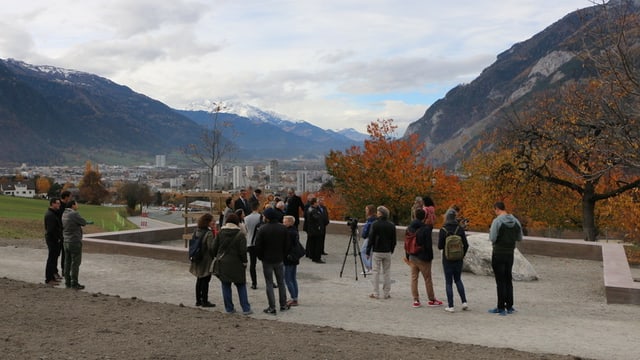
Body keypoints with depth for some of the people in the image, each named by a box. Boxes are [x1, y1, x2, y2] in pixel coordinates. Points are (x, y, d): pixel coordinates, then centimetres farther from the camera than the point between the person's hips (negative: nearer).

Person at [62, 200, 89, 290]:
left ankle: (67, 282, 15)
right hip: (75, 242, -8)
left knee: (67, 262, 11)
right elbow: (84, 223, -10)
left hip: (66, 242, 8)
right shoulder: (74, 214, -16)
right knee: (75, 263, -3)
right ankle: (74, 283, -1)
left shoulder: (64, 214, 10)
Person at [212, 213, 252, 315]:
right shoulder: (240, 234, -9)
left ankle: (229, 308, 13)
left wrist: (216, 258, 15)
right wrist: (244, 262, -1)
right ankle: (246, 308, 4)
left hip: (223, 264, 3)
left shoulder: (220, 233, 1)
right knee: (241, 286, 6)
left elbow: (214, 248, 3)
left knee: (226, 286, 10)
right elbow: (243, 251, -12)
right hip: (236, 264, -2)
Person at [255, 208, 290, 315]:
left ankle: (272, 307, 3)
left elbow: (258, 245, -12)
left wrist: (260, 257, 2)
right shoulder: (283, 228, -2)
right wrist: (283, 256, 12)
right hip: (279, 259, 4)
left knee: (269, 284, 3)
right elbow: (287, 245, 2)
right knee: (281, 282, 15)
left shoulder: (263, 228, -15)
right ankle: (283, 305, 21)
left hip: (267, 260, -4)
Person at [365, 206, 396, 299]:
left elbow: (371, 239, -10)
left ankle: (376, 293, 4)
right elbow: (394, 240, 8)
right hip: (387, 252, 4)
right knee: (387, 272, 9)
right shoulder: (391, 225, 3)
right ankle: (387, 293, 12)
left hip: (377, 252, -4)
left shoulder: (375, 224, -10)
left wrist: (368, 251, -2)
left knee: (376, 272, 2)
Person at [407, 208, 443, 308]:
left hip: (412, 257, 5)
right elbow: (428, 245, -16)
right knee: (428, 279, 6)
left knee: (414, 278, 9)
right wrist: (430, 257, -7)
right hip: (423, 258, -5)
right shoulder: (426, 229, -16)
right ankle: (431, 300, 16)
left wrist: (408, 256, 18)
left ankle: (416, 300, 9)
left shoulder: (409, 228, 5)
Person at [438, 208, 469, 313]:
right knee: (458, 280, 20)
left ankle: (451, 306, 4)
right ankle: (464, 302, 11)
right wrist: (462, 255, 11)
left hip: (447, 260, -3)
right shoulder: (460, 229, -4)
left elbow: (440, 246, -9)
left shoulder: (443, 230, -11)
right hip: (458, 259, 3)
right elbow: (466, 245, -4)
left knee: (449, 282, 5)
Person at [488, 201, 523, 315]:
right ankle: (509, 307, 16)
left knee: (500, 281, -1)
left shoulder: (497, 221, -15)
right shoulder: (515, 221, 5)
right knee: (508, 280, 14)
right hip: (510, 254, 6)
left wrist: (491, 231, 3)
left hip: (498, 254, -6)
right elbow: (519, 238, 11)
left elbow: (492, 239, -17)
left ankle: (501, 308, 3)